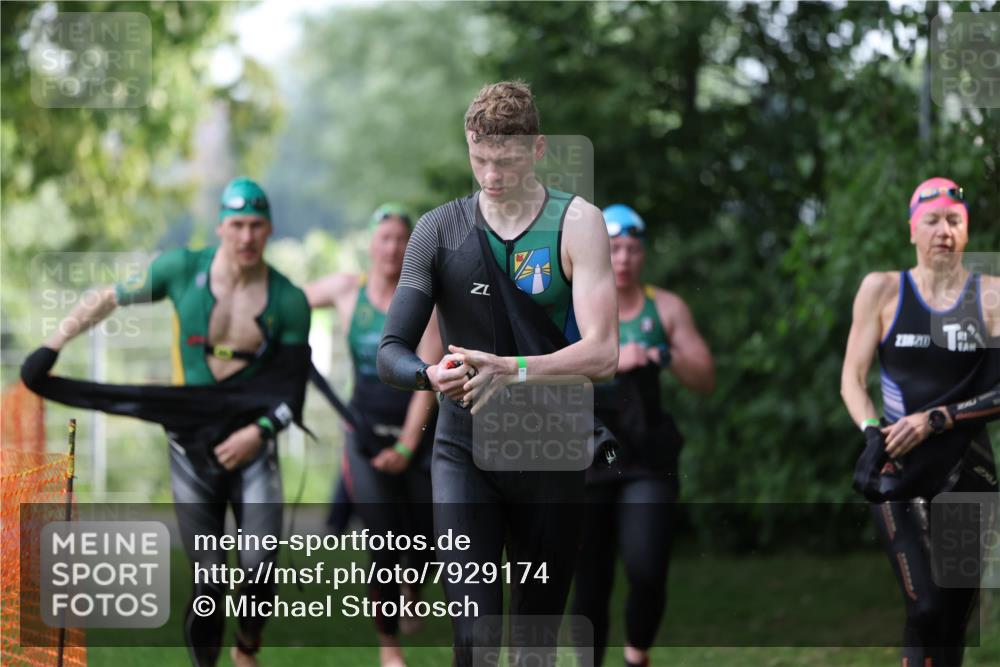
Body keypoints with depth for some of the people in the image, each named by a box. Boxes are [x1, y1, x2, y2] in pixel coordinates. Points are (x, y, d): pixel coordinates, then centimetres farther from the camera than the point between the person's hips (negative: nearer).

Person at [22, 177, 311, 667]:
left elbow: (294, 391, 3)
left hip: (253, 445, 0)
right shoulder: (183, 270, -4)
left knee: (260, 567, -10)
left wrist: (260, 430, -13)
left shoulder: (288, 301, -3)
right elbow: (109, 300, 6)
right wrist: (51, 347, 0)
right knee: (209, 579, -4)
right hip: (191, 444, 0)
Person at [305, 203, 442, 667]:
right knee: (386, 540, -8)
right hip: (367, 432, 0)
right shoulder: (346, 290, -1)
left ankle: (411, 594, 42)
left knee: (425, 544, 6)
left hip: (420, 433, 0)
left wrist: (407, 446, -18)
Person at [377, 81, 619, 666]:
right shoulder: (440, 230, 2)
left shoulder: (576, 222, -3)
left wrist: (513, 370, -29)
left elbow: (603, 353, -13)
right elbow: (391, 352, -2)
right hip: (464, 451, 0)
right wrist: (432, 375, -26)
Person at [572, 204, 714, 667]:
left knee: (646, 571, -16)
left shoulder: (666, 308, 7)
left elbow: (706, 381, 7)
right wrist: (610, 361, -25)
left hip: (647, 460, 0)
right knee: (591, 582, 2)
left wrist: (667, 357, -13)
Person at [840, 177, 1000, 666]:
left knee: (957, 613, 3)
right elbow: (852, 379, 4)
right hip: (900, 470, -2)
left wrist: (935, 420, -12)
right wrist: (872, 432, -14)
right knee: (926, 606, -17)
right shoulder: (882, 290, 2)